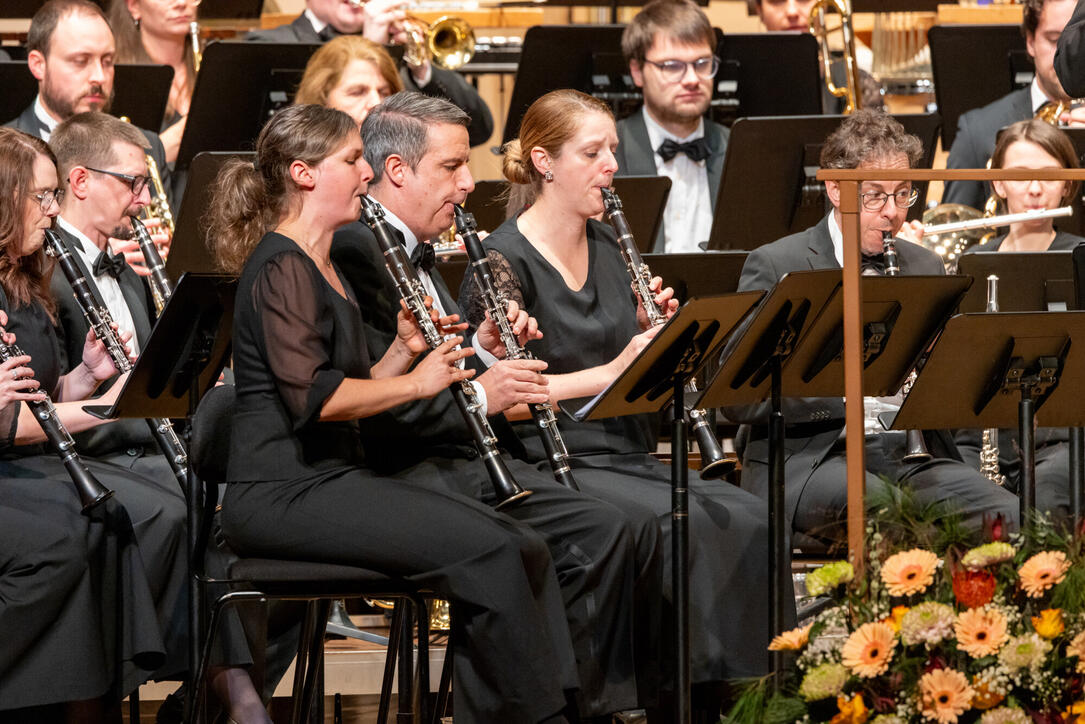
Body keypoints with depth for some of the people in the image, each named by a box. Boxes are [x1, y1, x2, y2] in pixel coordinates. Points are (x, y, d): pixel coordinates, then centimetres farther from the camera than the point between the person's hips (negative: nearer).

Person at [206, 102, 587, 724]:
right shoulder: (280, 267, -10)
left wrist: (403, 350, 6)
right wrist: (416, 381, -12)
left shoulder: (323, 269, 22)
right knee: (486, 551, -23)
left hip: (332, 475, 10)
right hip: (282, 488, -10)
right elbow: (314, 397, -21)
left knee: (523, 550, -7)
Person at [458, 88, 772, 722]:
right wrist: (610, 371, -22)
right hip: (547, 465, -7)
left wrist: (653, 332, -2)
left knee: (749, 520, -18)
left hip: (626, 452, 7)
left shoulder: (608, 248, 15)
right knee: (682, 524, -30)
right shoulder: (505, 261, -8)